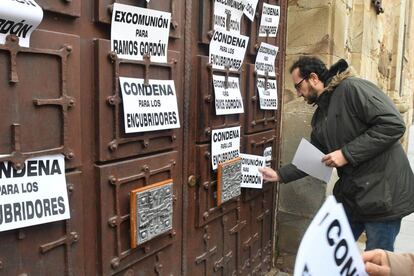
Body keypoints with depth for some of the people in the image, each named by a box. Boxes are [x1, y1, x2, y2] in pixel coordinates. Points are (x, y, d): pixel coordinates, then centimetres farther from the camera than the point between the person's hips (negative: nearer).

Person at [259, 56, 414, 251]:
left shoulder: (352, 88, -13)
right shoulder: (319, 116, 12)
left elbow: (394, 125, -22)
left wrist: (347, 153, -21)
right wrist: (279, 175, 12)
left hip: (383, 193, -8)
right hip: (351, 194, 8)